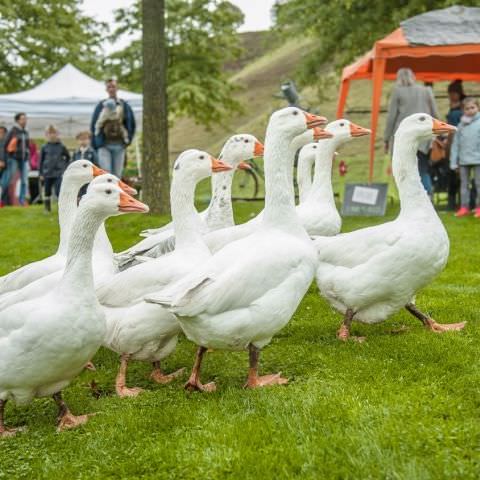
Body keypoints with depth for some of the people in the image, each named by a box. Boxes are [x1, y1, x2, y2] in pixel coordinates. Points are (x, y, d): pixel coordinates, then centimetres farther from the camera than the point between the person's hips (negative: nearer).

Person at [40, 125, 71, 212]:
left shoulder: (61, 146, 0)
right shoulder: (45, 147, 0)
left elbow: (68, 157, 15)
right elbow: (41, 160, 5)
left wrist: (65, 166, 9)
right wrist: (41, 173, 4)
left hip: (59, 173, -2)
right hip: (47, 173, 2)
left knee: (58, 191, -10)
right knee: (47, 191, 11)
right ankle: (47, 208, 22)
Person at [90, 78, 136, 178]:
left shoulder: (124, 106, 6)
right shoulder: (101, 106, 3)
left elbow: (132, 124, 12)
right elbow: (93, 125, 7)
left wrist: (127, 139, 4)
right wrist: (94, 145, 2)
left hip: (119, 145, 2)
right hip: (104, 145, -2)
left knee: (117, 174, 5)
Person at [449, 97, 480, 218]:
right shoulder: (461, 125, 7)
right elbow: (455, 144, 8)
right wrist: (453, 161, 5)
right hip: (463, 160, 4)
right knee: (464, 183, 11)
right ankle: (464, 206, 18)